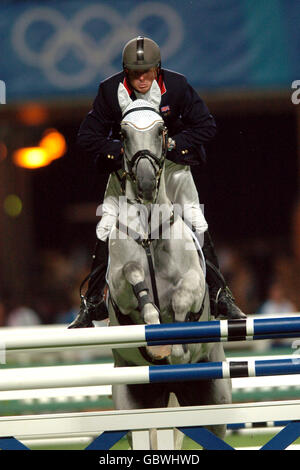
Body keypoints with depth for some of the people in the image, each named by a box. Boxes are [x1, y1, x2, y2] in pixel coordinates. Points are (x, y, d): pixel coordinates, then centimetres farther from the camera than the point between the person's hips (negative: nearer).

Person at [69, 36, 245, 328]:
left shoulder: (177, 86, -15)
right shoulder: (111, 90, -14)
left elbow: (206, 126, -9)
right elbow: (87, 135, -9)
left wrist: (175, 143, -22)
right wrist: (118, 149, -24)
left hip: (170, 160, 0)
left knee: (197, 226, -11)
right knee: (105, 230, -11)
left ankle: (220, 295, -2)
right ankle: (92, 302, -1)